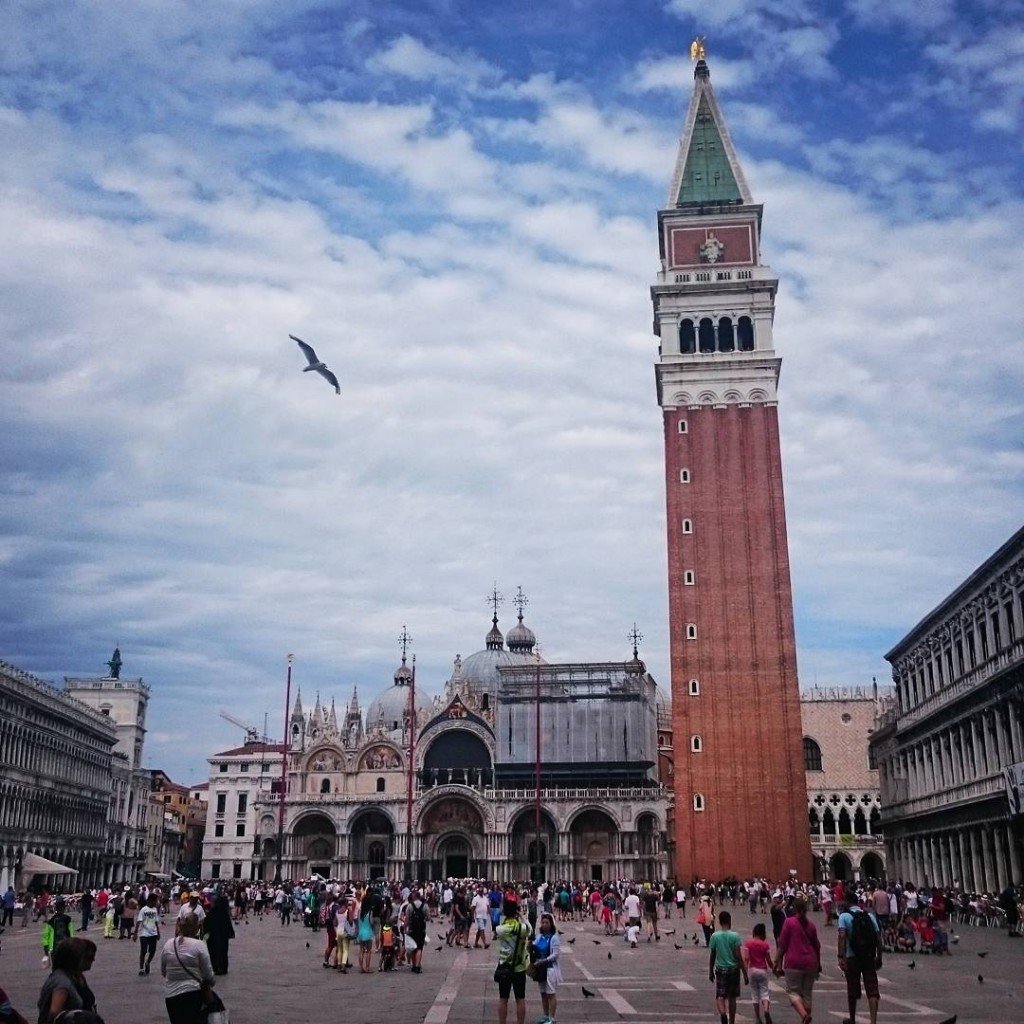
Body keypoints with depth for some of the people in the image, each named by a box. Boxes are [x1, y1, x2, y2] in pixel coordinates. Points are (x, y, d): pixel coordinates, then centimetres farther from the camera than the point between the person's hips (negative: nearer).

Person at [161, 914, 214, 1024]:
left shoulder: (167, 944, 3)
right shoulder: (199, 945, -10)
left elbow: (163, 971, 13)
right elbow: (208, 974, -5)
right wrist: (211, 983, 15)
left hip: (170, 995, 5)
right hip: (193, 994, -5)